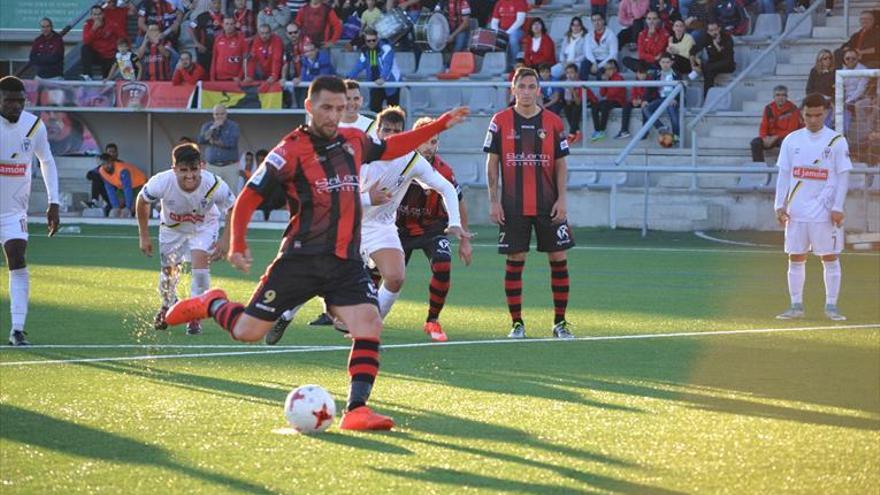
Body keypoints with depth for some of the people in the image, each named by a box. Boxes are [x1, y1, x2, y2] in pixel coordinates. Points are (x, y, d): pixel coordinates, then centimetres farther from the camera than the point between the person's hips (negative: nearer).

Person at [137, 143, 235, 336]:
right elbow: (142, 201, -14)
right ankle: (167, 306, 43)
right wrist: (144, 236, -7)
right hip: (172, 226, 1)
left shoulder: (215, 185, -37)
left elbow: (233, 209, -17)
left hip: (203, 227, -1)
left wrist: (225, 239, -20)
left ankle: (196, 316, -7)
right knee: (168, 268, 9)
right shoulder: (162, 182, -36)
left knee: (200, 260, -22)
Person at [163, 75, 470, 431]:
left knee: (369, 325, -17)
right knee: (247, 332, -1)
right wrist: (237, 246, -11)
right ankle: (211, 305, 32)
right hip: (301, 258, -4)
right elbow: (249, 197, -5)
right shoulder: (291, 150, -8)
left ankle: (356, 409, -16)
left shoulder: (353, 141, 10)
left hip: (346, 262, 4)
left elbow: (392, 148, 29)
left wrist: (441, 125, 27)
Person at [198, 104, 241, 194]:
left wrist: (213, 142, -5)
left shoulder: (233, 126, 1)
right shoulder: (207, 126, 12)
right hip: (212, 167, 2)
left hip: (230, 167, -2)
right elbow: (201, 140, -4)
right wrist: (213, 128, -10)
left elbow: (231, 143, -13)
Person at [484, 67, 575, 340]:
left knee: (559, 259, -1)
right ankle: (516, 323, 9)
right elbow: (492, 163, 4)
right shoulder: (501, 121, 1)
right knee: (515, 262, 1)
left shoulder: (553, 122, 3)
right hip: (513, 206, -1)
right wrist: (494, 201, -2)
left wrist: (561, 198, -3)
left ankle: (560, 322, 8)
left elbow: (561, 163, 6)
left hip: (548, 205, 1)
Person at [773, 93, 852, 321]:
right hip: (796, 211, 3)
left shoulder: (837, 141, -2)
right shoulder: (792, 140, 7)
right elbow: (784, 175, 10)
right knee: (795, 258, 5)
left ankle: (831, 306, 7)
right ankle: (796, 306, 12)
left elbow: (843, 176, -3)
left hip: (825, 212, -3)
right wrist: (780, 205, 2)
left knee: (830, 259, 1)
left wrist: (838, 208, -11)